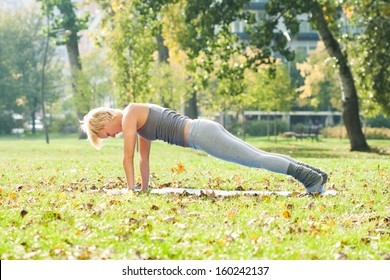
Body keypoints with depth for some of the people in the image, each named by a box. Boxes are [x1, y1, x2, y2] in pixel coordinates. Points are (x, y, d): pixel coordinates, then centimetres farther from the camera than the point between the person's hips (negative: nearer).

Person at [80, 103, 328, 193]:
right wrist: (145, 188, 32)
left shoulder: (129, 115, -3)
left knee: (256, 160, -13)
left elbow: (129, 157, -3)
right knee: (257, 157, 7)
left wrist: (130, 189, 2)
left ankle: (309, 176, -18)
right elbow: (144, 158, 31)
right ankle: (312, 173, 4)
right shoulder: (139, 120, 25)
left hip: (200, 134, -9)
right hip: (204, 130, 9)